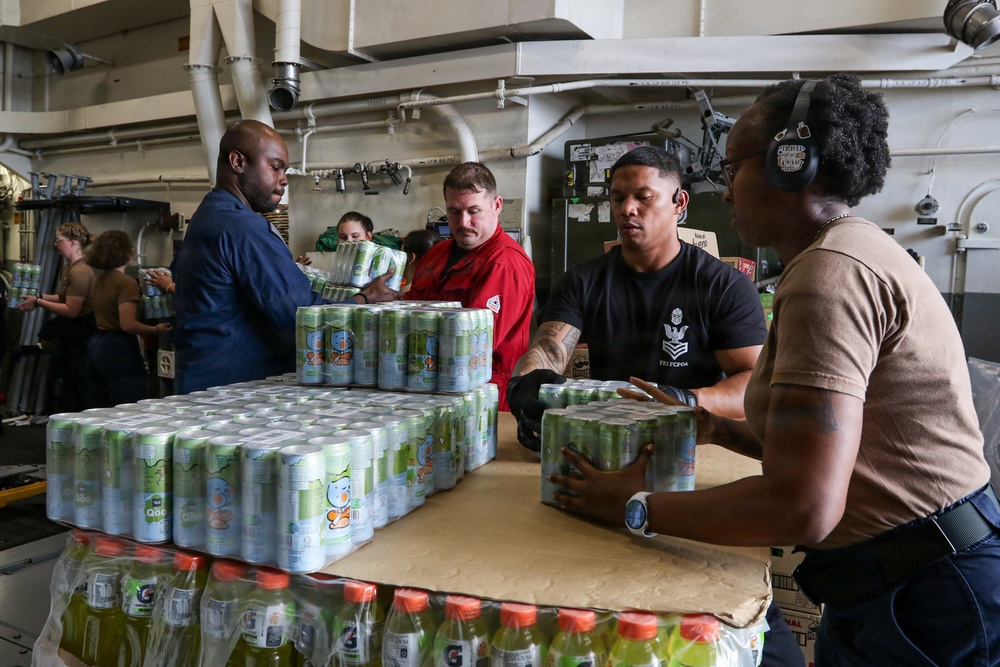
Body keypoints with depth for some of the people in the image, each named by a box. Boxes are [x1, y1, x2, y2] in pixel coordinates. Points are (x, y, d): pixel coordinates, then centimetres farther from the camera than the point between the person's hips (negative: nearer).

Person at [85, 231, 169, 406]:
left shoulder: (100, 280, 12)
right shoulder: (126, 282, -16)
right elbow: (128, 325, -24)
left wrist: (137, 300, 31)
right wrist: (157, 330, -12)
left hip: (97, 345, 10)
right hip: (119, 350, -10)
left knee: (104, 411, 16)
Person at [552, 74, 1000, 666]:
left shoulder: (831, 271, -21)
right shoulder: (857, 249, 12)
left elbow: (803, 508, -27)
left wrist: (635, 506, -17)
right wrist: (720, 431, 13)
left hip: (924, 607, -10)